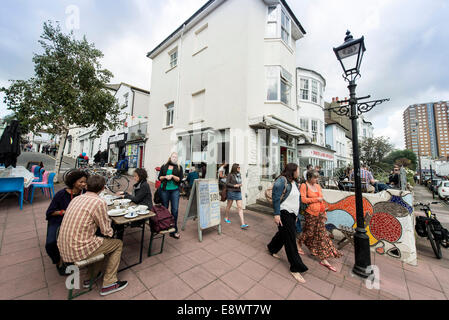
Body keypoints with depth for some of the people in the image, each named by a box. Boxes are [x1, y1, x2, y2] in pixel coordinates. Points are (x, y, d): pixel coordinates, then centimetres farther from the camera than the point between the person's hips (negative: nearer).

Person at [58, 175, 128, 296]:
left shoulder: (76, 198, 5)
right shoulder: (99, 202, -20)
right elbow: (106, 231, -12)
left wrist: (105, 219, 15)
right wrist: (111, 231, 8)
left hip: (63, 248, 8)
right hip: (78, 251, -8)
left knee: (100, 240, 29)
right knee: (118, 244, 9)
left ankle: (94, 274, 35)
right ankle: (109, 284, 17)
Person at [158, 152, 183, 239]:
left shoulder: (179, 167, 4)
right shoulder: (164, 166, 8)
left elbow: (180, 179, -3)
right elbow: (159, 177, 7)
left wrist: (172, 176, -16)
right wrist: (165, 177, -11)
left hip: (175, 190, -1)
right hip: (164, 190, 1)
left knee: (175, 210, -3)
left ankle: (174, 231, 7)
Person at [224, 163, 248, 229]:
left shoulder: (239, 174, 8)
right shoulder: (230, 175, -10)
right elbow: (227, 183, -11)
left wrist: (240, 184, 0)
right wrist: (234, 185, -19)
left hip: (238, 192, 5)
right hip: (231, 192, -5)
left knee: (240, 207, -3)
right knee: (229, 206, 14)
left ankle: (242, 224, -4)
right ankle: (226, 218, 38)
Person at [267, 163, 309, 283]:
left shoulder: (295, 182, 9)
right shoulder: (282, 181, -18)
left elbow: (297, 198, 17)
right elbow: (276, 198, -21)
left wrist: (296, 214, 18)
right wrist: (276, 214, -23)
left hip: (292, 214, 9)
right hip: (284, 213, -9)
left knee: (283, 233, 21)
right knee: (290, 239, 0)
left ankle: (272, 248, 44)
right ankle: (295, 268, 13)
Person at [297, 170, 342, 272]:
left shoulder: (318, 186, 8)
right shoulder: (304, 186, -11)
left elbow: (321, 200, 15)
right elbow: (303, 199, -18)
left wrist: (324, 212, 15)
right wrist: (316, 199, -16)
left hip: (320, 214, 6)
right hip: (310, 213, -6)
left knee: (322, 234, 7)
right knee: (309, 232, 6)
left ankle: (324, 260, 17)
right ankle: (299, 245, 35)